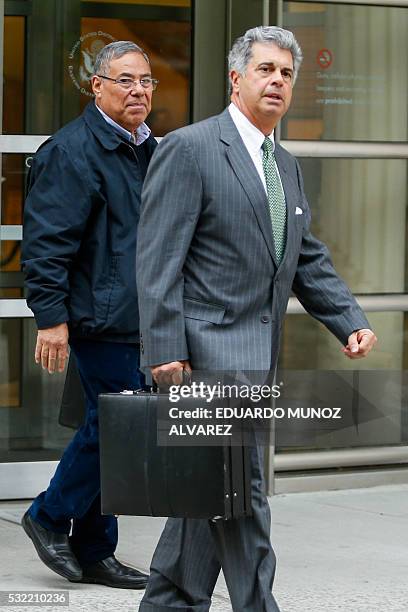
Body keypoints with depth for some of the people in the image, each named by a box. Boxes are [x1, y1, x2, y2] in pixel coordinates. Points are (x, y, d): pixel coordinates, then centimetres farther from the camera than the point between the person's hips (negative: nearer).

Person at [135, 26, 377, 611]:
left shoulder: (286, 167, 18)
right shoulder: (188, 148, -7)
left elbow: (309, 259, 20)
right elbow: (158, 261, -12)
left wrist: (350, 322, 5)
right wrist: (166, 351, -19)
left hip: (255, 357, 8)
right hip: (208, 348, -8)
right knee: (241, 491, -10)